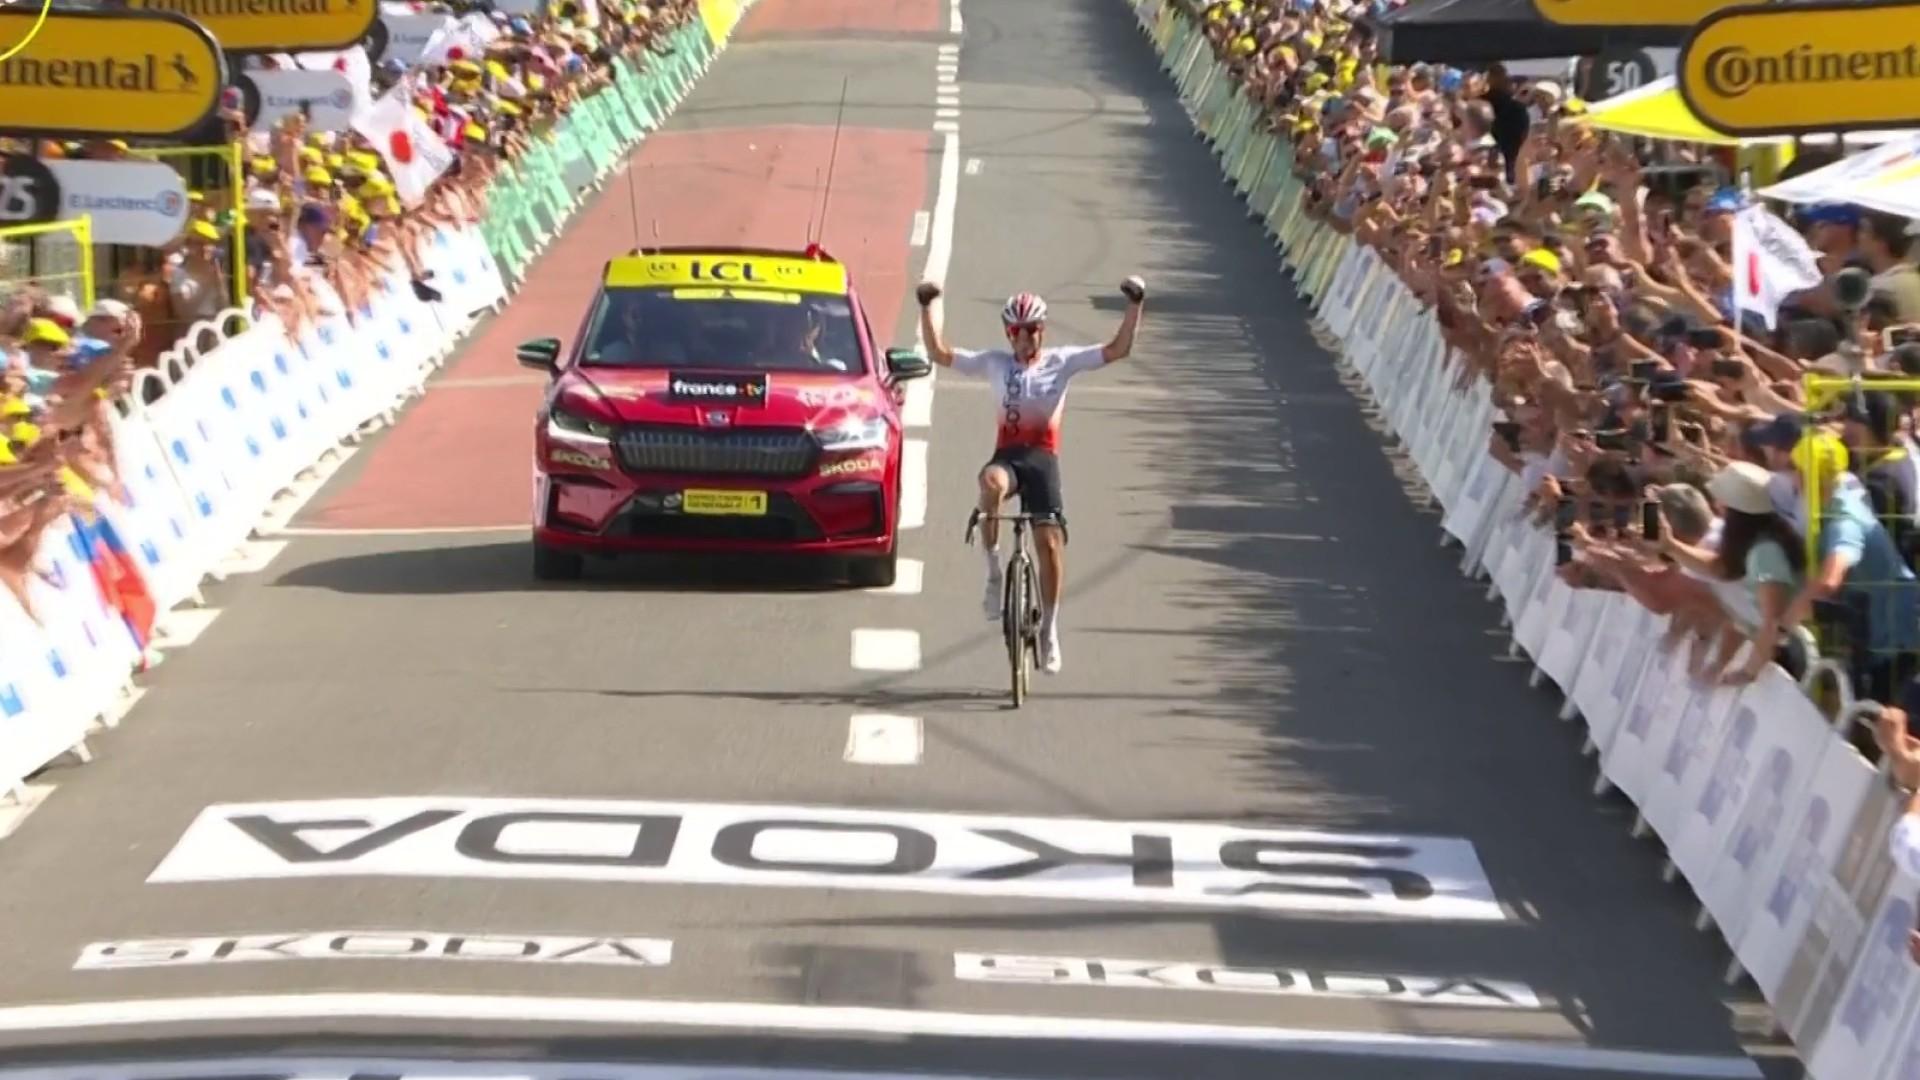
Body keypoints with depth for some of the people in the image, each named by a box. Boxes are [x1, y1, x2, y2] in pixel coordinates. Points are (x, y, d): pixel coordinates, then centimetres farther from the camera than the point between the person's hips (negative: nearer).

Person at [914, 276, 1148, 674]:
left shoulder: (1062, 361, 6)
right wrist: (927, 308, 4)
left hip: (1043, 457, 0)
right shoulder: (996, 362, 10)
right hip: (1007, 454, 0)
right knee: (991, 483, -38)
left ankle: (1049, 629, 5)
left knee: (1051, 541, -9)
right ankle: (993, 570, -25)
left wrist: (1135, 306, -10)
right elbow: (940, 353, 12)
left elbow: (1118, 349, 0)